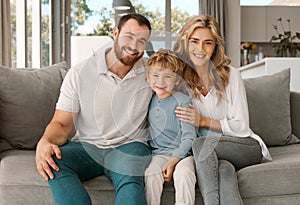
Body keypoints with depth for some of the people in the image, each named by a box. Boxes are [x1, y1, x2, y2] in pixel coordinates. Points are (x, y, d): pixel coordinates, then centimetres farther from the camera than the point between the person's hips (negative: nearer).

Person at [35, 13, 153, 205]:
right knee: (53, 162, -31)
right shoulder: (79, 73, -1)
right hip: (87, 146, 1)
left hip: (129, 146, -1)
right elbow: (62, 123, -1)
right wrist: (45, 142, -25)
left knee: (131, 181, -36)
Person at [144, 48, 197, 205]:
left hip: (182, 153, -3)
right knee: (150, 173, -26)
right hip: (159, 153, 3)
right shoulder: (150, 100, 10)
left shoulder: (182, 101, -6)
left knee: (184, 173, -33)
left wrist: (173, 161, -19)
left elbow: (189, 137, -10)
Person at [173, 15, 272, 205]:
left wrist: (203, 121, -17)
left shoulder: (231, 75, -4)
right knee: (224, 170, -36)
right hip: (209, 154, 1)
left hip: (245, 146, -1)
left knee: (200, 144, -32)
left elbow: (241, 127, -6)